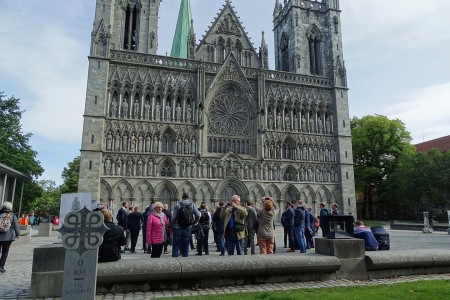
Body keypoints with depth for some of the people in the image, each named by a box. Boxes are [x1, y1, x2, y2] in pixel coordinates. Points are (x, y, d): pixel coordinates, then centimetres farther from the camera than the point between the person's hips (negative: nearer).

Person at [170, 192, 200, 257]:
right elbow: (198, 215, -5)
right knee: (186, 246, 11)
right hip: (188, 228, 2)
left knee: (176, 246, 7)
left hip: (178, 228, -2)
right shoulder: (192, 205, 1)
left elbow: (173, 217, -9)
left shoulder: (178, 205, -5)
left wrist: (171, 225, 3)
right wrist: (193, 223, 8)